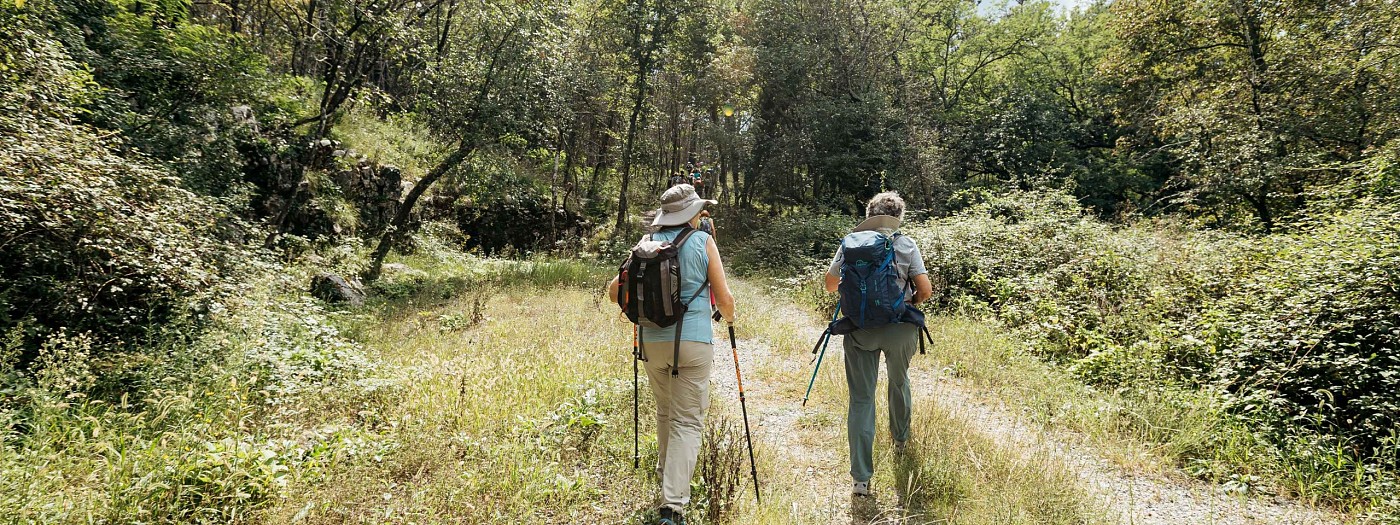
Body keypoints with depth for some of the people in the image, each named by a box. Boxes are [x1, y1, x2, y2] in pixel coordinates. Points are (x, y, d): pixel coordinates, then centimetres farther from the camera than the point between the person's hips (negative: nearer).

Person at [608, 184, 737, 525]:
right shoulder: (704, 242, -3)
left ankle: (666, 472, 40)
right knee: (687, 421, -1)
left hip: (653, 341, 4)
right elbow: (724, 299, -4)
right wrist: (728, 317, 18)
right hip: (693, 342, -4)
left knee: (665, 411, 24)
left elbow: (615, 291, 8)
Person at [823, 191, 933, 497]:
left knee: (861, 399, 3)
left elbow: (831, 284, 3)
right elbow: (925, 290, -6)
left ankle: (861, 478, -3)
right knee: (899, 382, 29)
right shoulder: (906, 245, -1)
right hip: (900, 328, 1)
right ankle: (900, 440, 52)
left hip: (859, 329, -1)